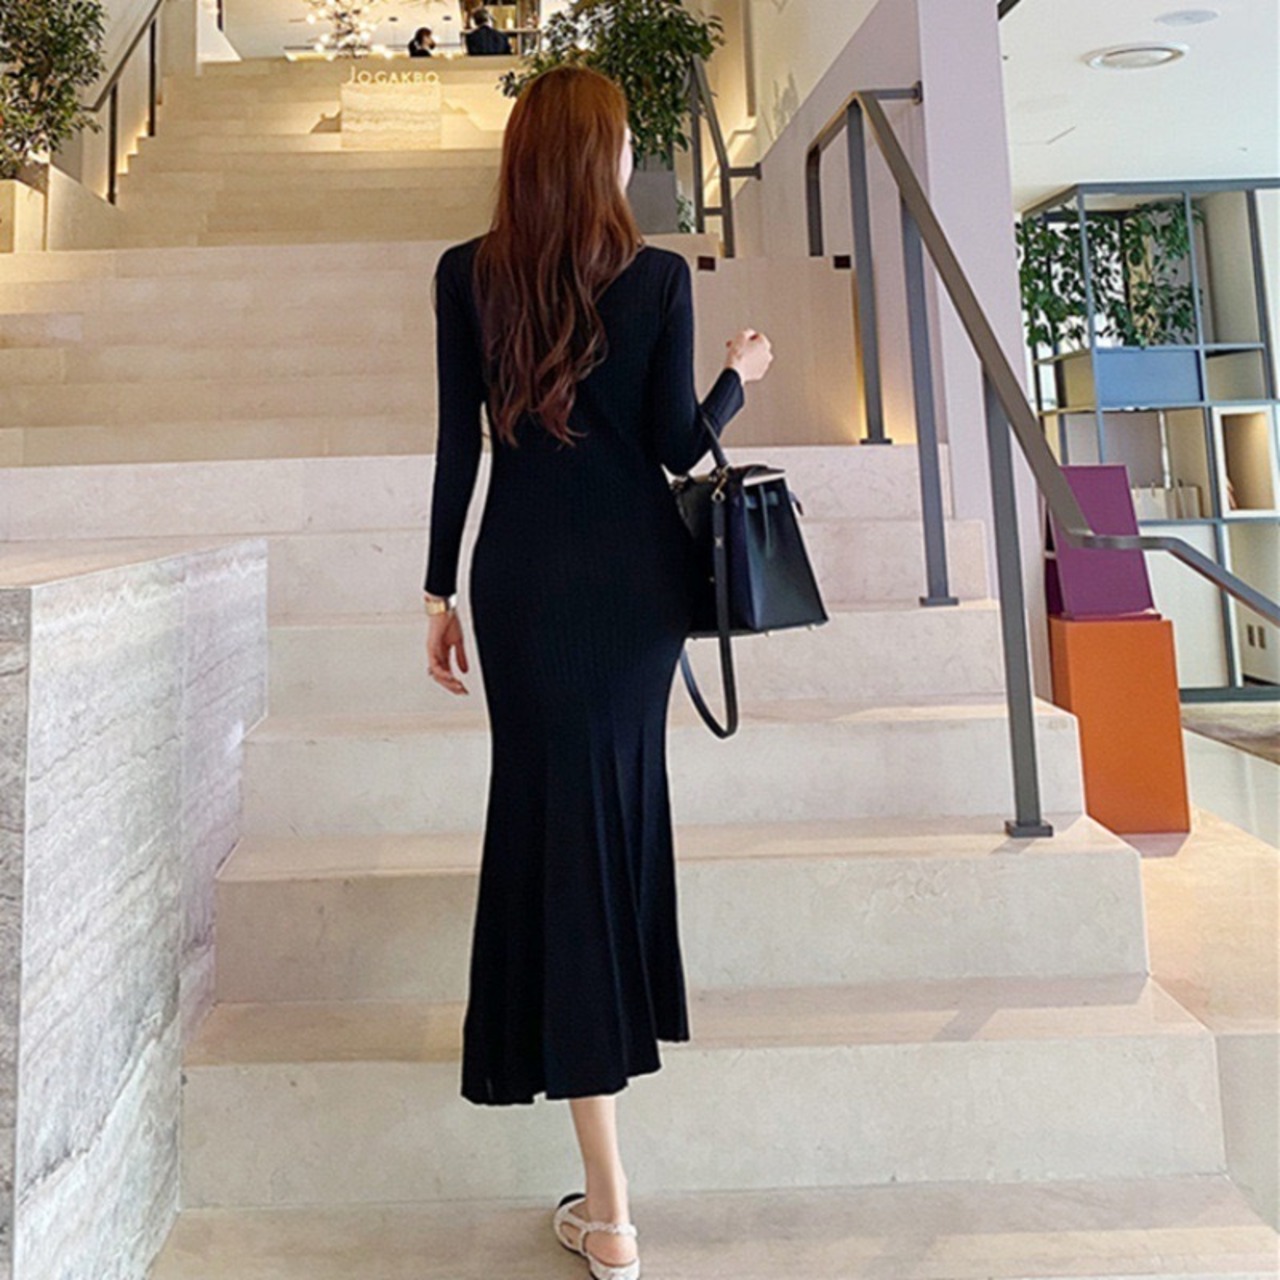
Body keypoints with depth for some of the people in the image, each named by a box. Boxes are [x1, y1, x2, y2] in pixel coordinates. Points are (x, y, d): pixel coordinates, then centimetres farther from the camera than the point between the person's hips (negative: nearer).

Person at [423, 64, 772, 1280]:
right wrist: (739, 378, 17)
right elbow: (677, 445, -3)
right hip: (638, 571, 1)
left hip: (525, 574, -1)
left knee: (559, 821, -2)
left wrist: (442, 592, 6)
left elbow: (459, 447, -1)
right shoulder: (659, 276, -2)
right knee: (622, 802, 22)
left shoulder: (466, 275, 0)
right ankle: (616, 1024, 46)